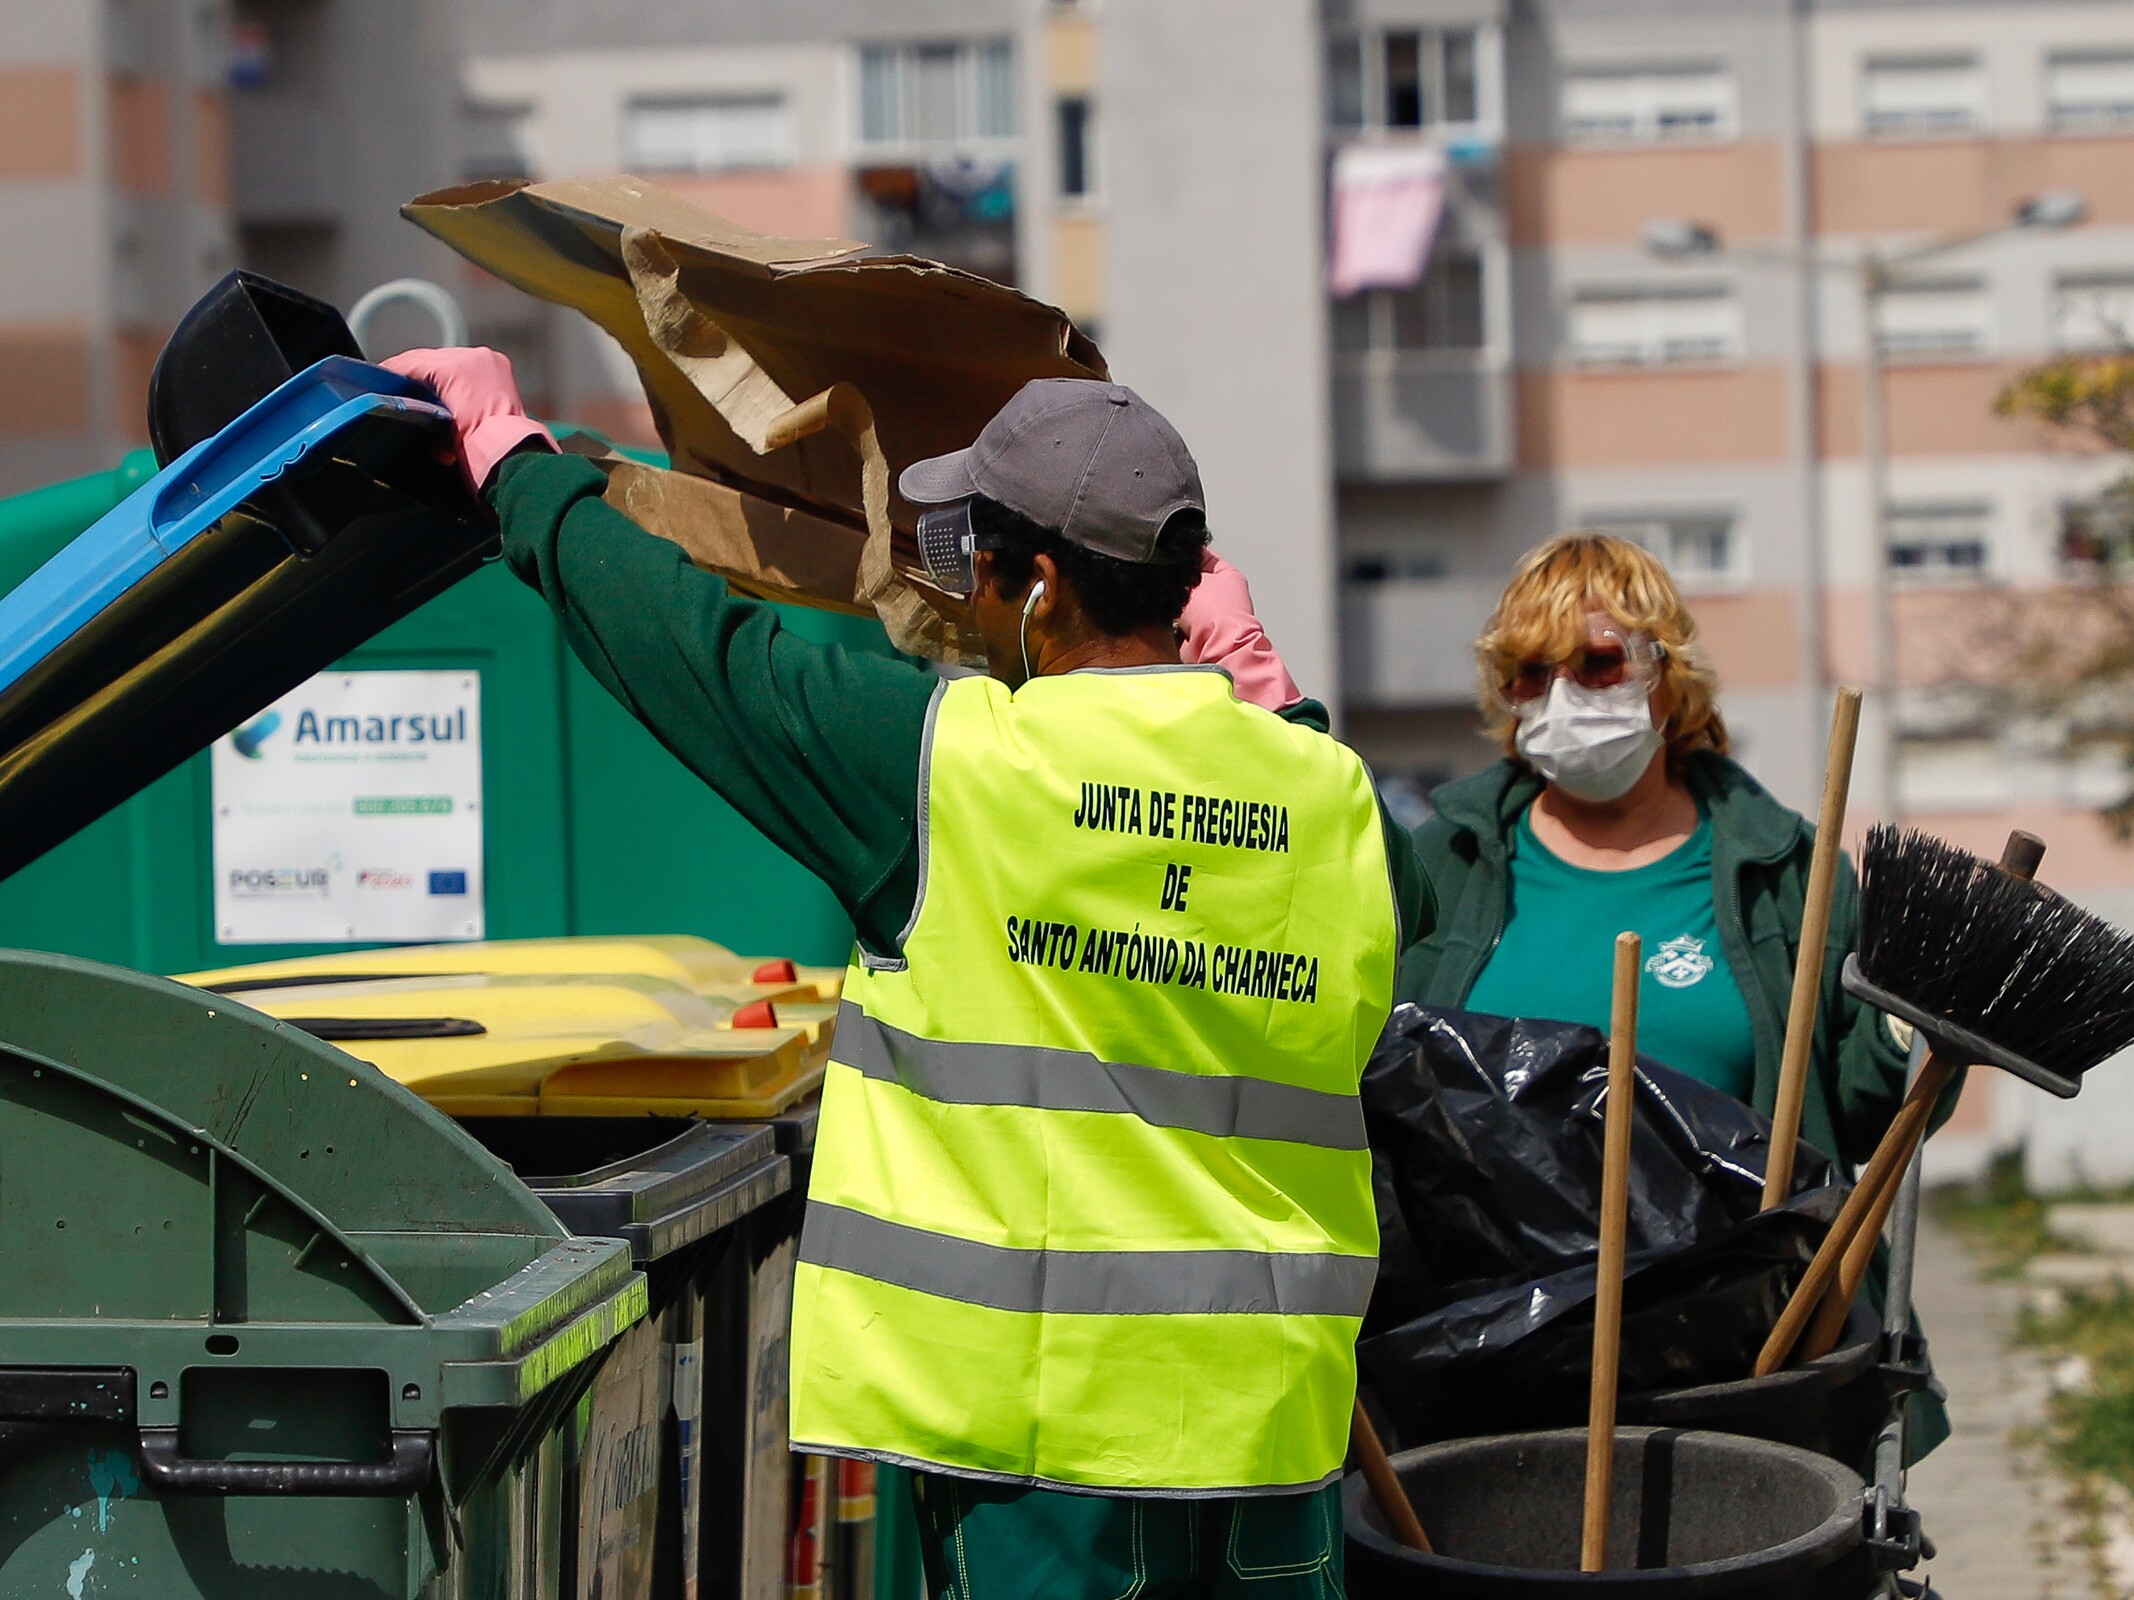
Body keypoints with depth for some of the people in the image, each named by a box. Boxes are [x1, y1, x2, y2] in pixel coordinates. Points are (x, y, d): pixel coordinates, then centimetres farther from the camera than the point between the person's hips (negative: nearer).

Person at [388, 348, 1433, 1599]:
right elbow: (1402, 902, 26)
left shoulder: (952, 757, -11)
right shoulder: (1338, 799, 2)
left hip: (1050, 1402, -4)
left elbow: (694, 643, -1)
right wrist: (1267, 690, 25)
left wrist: (510, 452, 13)